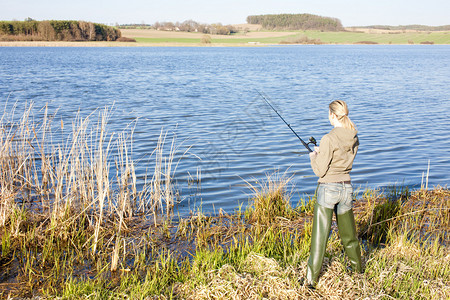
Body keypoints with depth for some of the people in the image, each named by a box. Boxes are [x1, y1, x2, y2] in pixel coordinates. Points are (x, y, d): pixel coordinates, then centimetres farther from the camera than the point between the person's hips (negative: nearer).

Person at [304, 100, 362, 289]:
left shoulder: (329, 139, -18)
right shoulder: (354, 138, 4)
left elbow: (320, 171, -14)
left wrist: (313, 157, 5)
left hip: (328, 189, -6)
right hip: (346, 188, 6)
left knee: (320, 236, 0)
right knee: (348, 234, 23)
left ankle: (311, 280, 5)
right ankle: (357, 270, 40)